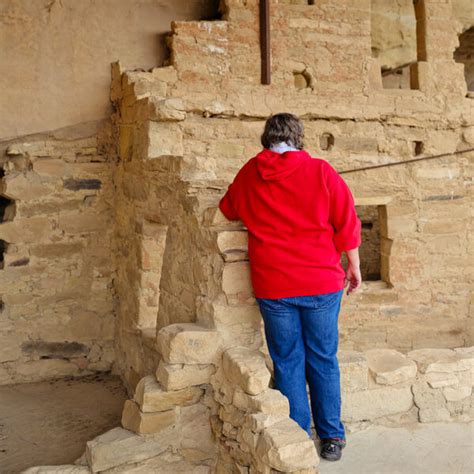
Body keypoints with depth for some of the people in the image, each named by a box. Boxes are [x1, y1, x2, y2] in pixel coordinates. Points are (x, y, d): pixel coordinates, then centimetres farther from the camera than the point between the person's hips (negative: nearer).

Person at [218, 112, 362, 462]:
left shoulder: (249, 174, 3)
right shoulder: (320, 171, -3)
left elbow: (228, 210, 20)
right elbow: (347, 223, -2)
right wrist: (354, 266, 9)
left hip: (272, 286, 1)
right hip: (321, 282, 0)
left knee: (287, 362, 10)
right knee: (323, 361, 11)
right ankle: (331, 437, 19)